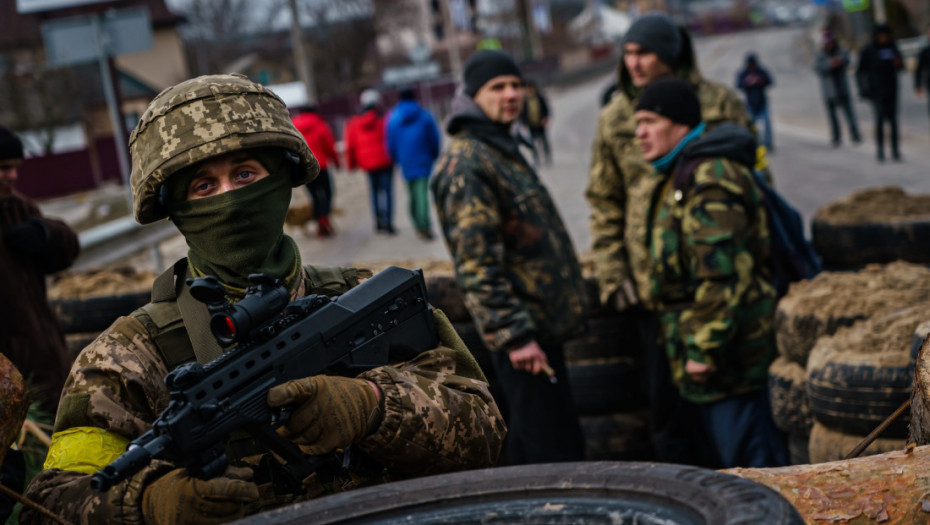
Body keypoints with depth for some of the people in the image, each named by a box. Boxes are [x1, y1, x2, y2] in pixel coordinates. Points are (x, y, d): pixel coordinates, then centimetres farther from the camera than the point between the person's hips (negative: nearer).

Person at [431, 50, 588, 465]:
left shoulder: (502, 149, 17)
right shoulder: (466, 163, -16)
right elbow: (477, 263, -22)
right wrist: (513, 334, -24)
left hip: (538, 324, 10)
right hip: (523, 331, -10)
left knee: (529, 444, 18)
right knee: (557, 453, -8)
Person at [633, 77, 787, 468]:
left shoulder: (709, 179, -18)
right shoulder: (681, 175, 16)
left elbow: (721, 273, -25)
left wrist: (705, 347, -23)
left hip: (726, 361, -11)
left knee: (749, 464, -4)